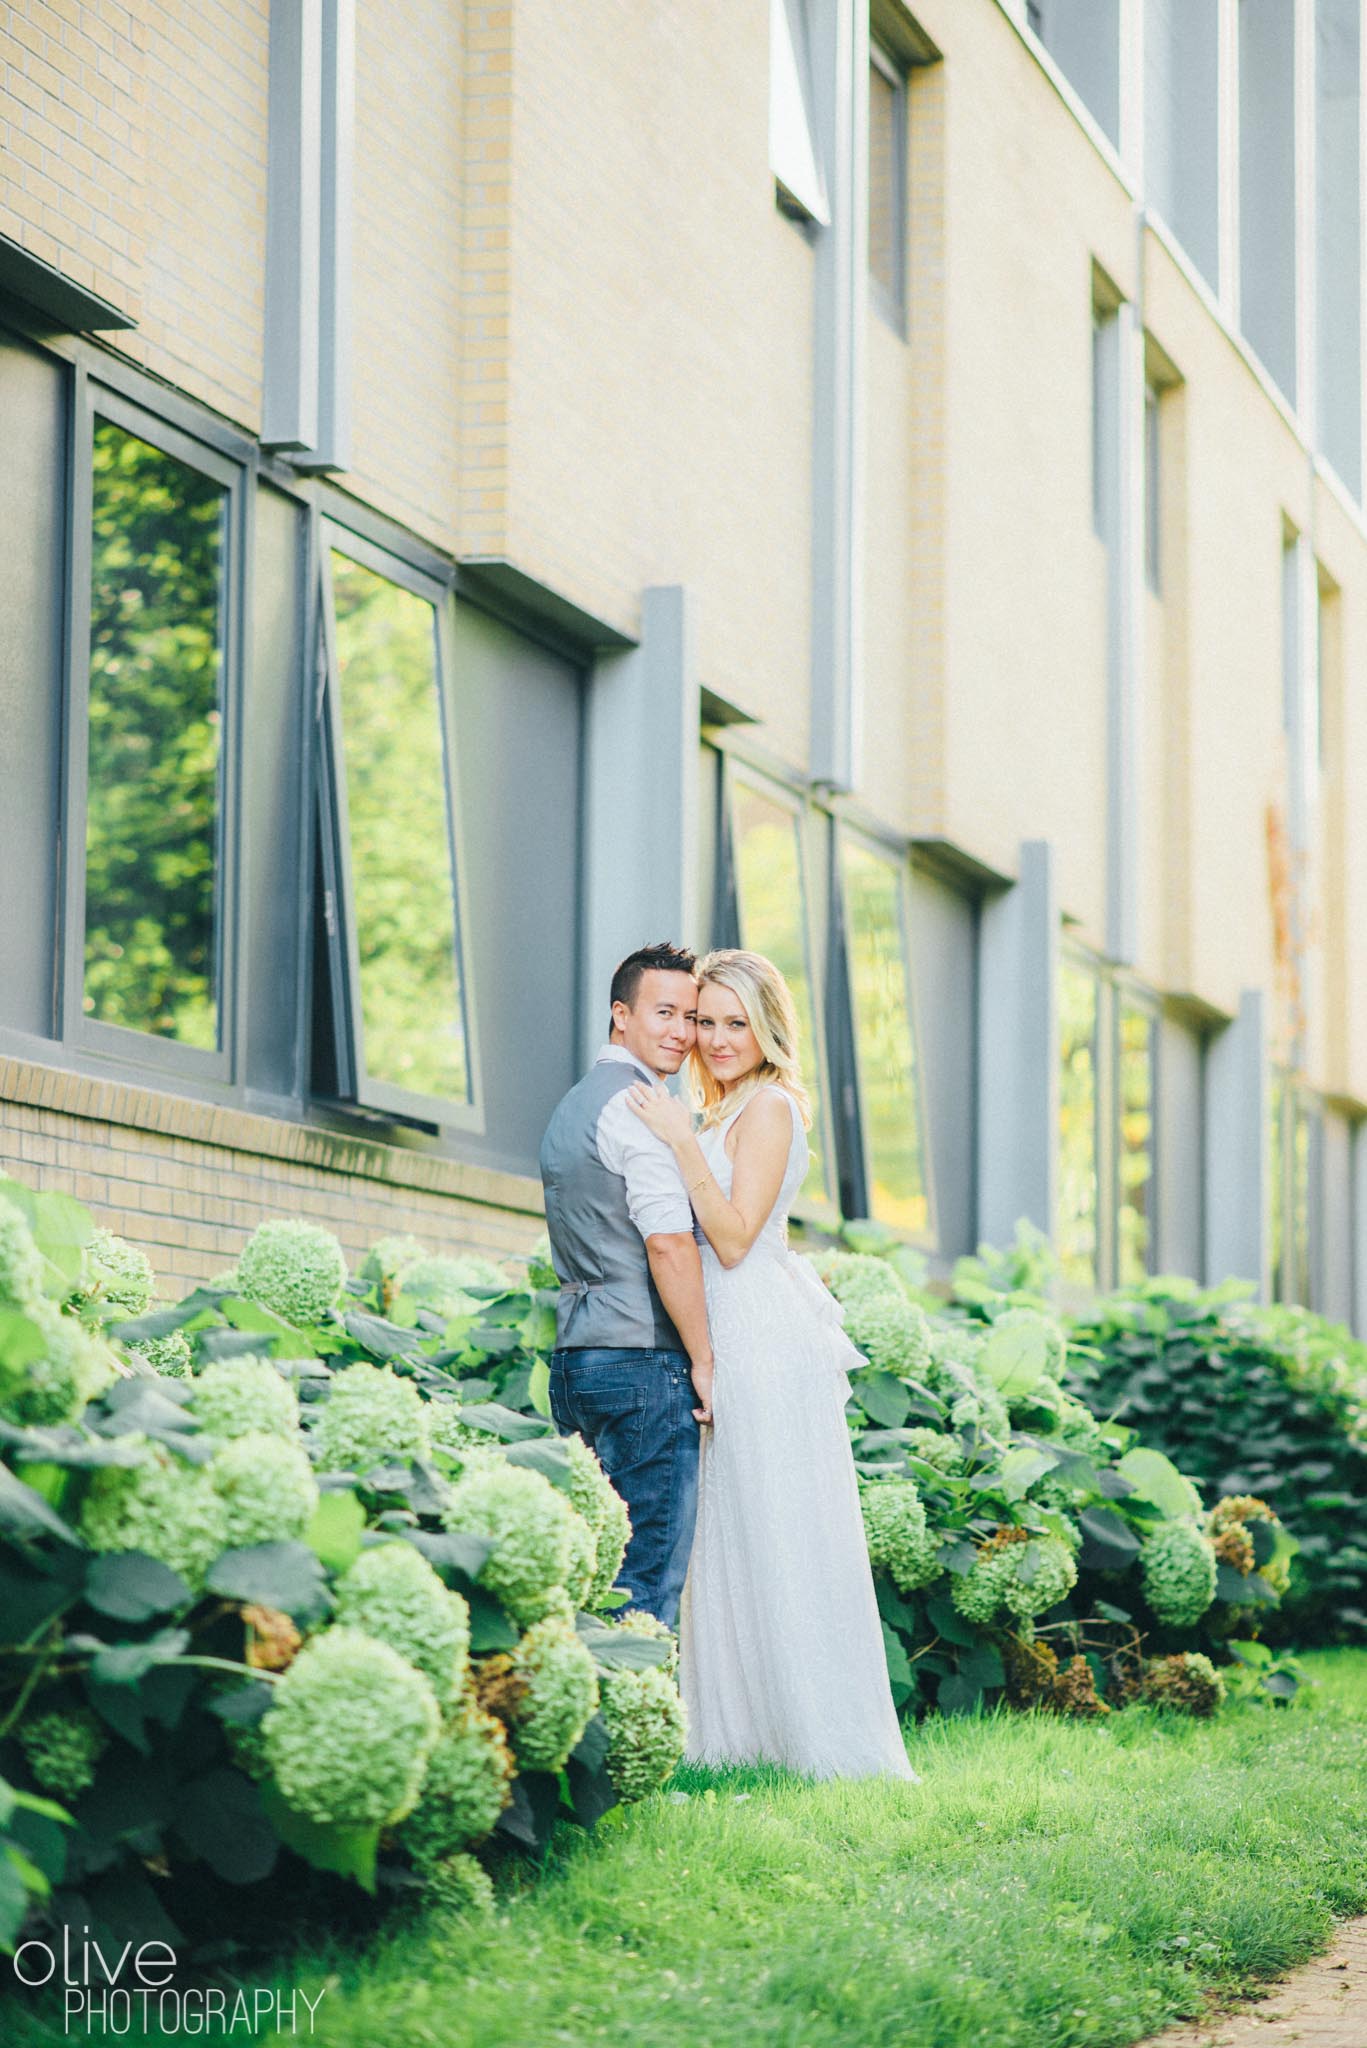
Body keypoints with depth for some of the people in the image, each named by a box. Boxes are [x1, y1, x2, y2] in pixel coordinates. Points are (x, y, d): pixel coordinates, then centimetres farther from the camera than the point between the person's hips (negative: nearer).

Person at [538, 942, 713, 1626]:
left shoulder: (570, 1107, 20)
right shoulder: (634, 1104, -11)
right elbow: (667, 1242, -18)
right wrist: (704, 1361, -13)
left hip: (577, 1360, 10)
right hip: (645, 1364, -10)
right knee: (649, 1583, -7)